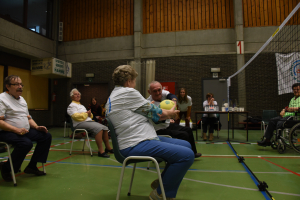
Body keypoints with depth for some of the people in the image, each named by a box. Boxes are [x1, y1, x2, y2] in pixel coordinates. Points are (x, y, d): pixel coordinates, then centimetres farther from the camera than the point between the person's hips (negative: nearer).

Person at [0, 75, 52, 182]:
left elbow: (28, 118, 21)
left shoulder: (22, 99, 18)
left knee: (46, 136, -2)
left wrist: (37, 127, 4)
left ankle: (32, 166, 3)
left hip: (25, 130, 9)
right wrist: (16, 130, -27)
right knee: (26, 143, -34)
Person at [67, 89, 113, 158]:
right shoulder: (71, 106, 1)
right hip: (80, 124, -9)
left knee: (105, 128, -5)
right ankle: (100, 151, -32)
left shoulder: (81, 105, 28)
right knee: (98, 128, -31)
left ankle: (108, 148, 7)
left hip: (89, 121, 9)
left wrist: (90, 114, 1)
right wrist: (86, 114, -6)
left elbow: (89, 116, 25)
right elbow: (76, 116, -16)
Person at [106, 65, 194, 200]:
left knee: (186, 145, 12)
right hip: (136, 145, -11)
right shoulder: (127, 92, -11)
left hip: (137, 139, 11)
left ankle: (161, 182, 21)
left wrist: (166, 115, 21)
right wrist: (168, 113, 17)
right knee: (186, 155, -21)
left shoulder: (113, 96, 21)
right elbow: (150, 110, -2)